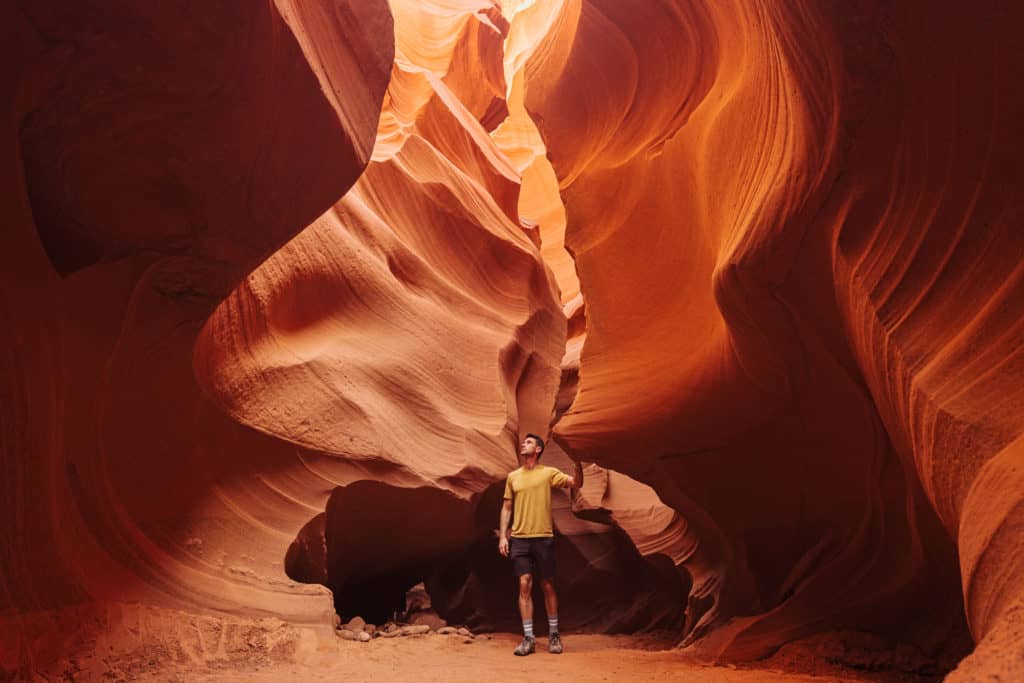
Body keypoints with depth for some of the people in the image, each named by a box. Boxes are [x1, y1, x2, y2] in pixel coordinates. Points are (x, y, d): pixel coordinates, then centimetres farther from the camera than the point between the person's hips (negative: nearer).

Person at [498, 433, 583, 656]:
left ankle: (553, 635, 18)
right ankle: (528, 638, 0)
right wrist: (502, 536, 6)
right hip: (519, 539, 2)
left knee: (548, 586, 6)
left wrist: (578, 464, -23)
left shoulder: (549, 473, 2)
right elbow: (506, 508, 13)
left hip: (543, 537, -2)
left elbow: (576, 484, -8)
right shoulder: (513, 476, 11)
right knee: (524, 585, -4)